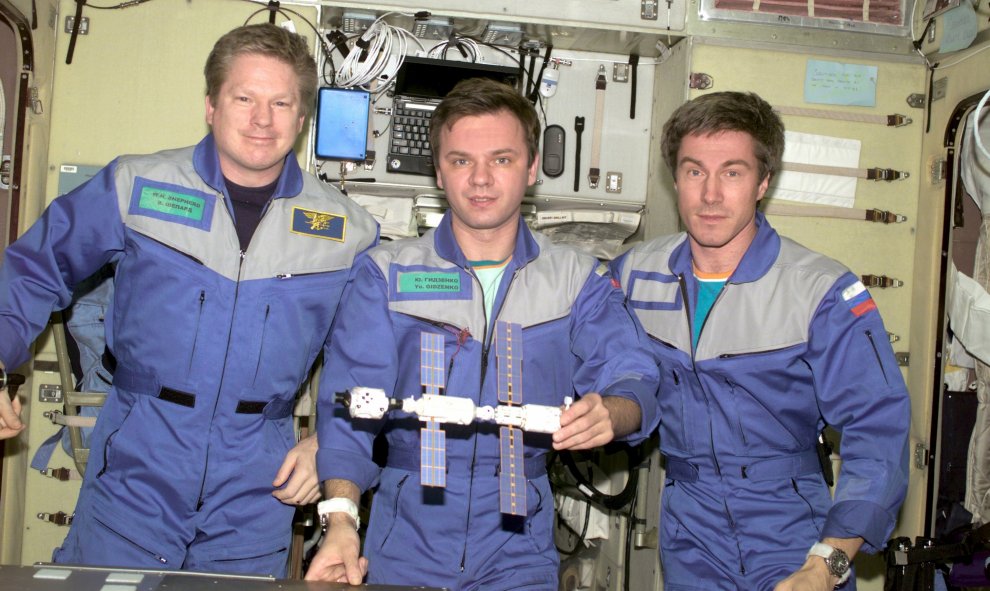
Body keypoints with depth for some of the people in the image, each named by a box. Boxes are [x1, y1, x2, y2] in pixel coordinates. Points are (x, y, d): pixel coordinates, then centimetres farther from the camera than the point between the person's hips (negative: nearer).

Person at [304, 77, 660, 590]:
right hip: (403, 546, 0)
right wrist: (340, 517, -21)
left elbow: (633, 380, -3)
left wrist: (609, 412, -28)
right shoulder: (385, 274, 3)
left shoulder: (578, 281, 6)